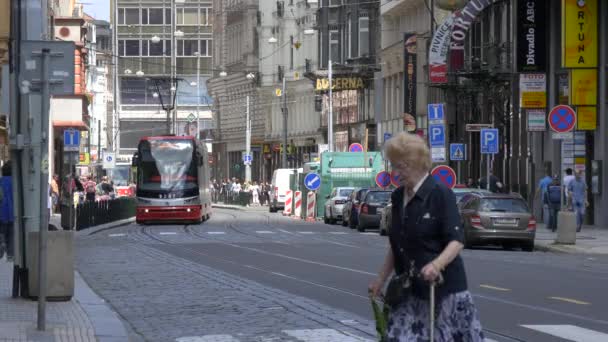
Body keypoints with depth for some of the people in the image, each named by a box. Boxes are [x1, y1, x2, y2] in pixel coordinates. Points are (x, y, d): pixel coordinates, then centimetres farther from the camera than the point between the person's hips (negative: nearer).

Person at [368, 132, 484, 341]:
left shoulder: (440, 194, -10)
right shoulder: (398, 197, 11)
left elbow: (456, 241, -16)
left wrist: (437, 264, -32)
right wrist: (381, 279, 18)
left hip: (443, 286, -6)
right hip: (409, 289, 6)